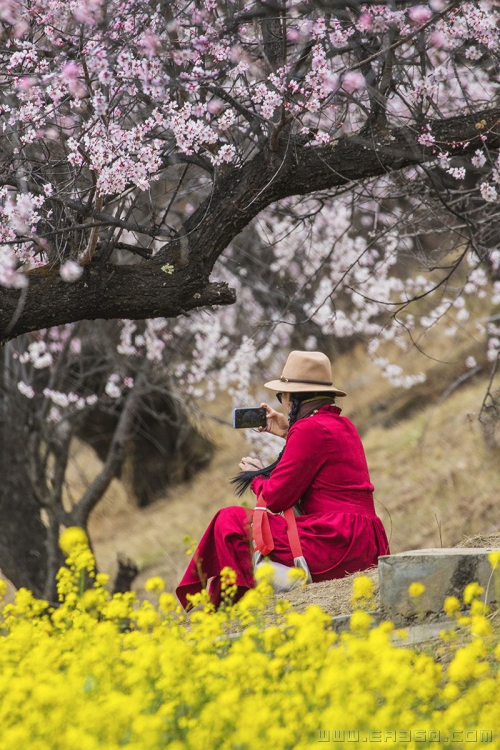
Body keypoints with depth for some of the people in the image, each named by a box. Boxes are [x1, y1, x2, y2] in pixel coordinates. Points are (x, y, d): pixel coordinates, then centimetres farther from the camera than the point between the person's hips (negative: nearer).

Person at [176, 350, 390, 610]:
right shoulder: (344, 426, 16)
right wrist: (288, 434, 30)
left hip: (336, 544, -10)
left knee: (230, 520, -4)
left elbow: (276, 498, -9)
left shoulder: (310, 428, -11)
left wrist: (256, 477, 12)